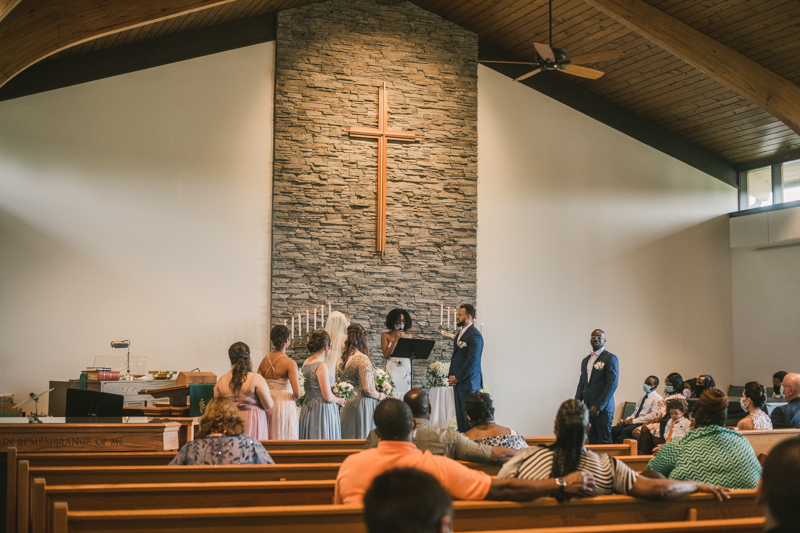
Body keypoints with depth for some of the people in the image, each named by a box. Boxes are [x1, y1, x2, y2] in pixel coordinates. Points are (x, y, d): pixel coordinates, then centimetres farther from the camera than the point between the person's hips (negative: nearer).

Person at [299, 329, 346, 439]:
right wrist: (339, 400, 1)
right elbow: (328, 397, -19)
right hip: (321, 410, -9)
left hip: (308, 408, 9)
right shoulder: (321, 367, -19)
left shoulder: (305, 363, 5)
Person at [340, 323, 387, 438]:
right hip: (361, 405, -7)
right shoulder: (363, 359, -15)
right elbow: (368, 390, -18)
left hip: (347, 404, 7)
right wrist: (381, 396, -1)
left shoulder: (342, 360, 6)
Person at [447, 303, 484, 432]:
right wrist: (451, 376, 9)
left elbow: (472, 360, -18)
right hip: (457, 382, 9)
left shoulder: (474, 335, -13)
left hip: (469, 382, -9)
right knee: (459, 414, 9)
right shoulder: (460, 334, 18)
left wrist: (457, 378, -14)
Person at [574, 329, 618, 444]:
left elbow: (612, 384, -11)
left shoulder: (610, 358, -4)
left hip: (603, 407, -6)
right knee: (592, 440, 6)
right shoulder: (586, 360, 18)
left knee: (603, 441, -4)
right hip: (588, 407, 6)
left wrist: (598, 406, -16)